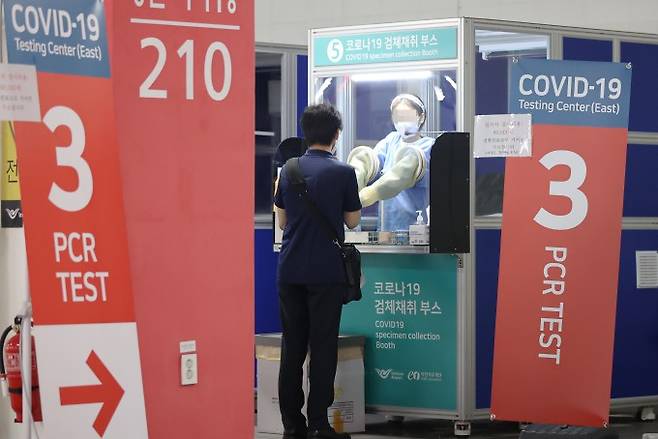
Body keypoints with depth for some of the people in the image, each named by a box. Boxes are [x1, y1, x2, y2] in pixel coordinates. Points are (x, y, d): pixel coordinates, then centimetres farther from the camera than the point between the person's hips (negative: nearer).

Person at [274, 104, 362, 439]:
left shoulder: (288, 171, 6)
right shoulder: (343, 172, -7)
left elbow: (282, 221, 13)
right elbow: (352, 221, 3)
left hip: (290, 271, 4)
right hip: (326, 272, -4)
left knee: (292, 347, 8)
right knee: (322, 348, 0)